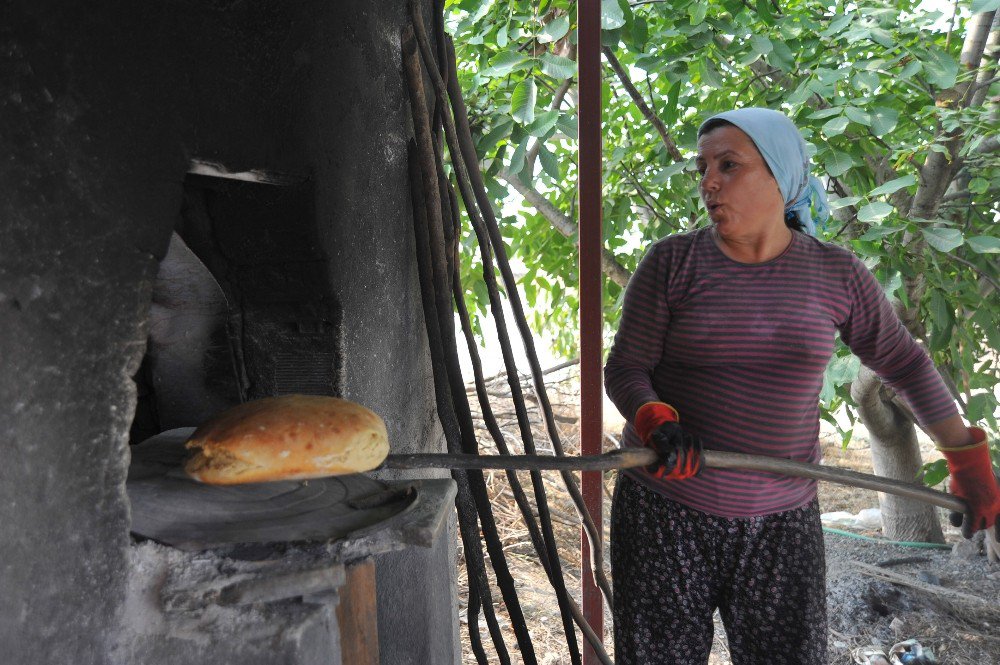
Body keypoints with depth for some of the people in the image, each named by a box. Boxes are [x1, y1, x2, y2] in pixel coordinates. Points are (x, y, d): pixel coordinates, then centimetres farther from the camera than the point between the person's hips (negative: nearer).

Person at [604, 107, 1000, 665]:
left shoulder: (836, 274, -1)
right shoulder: (672, 261, -6)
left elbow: (903, 364, 11)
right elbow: (626, 370, -6)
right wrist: (657, 423, -26)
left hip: (782, 523, 2)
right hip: (666, 513, -1)